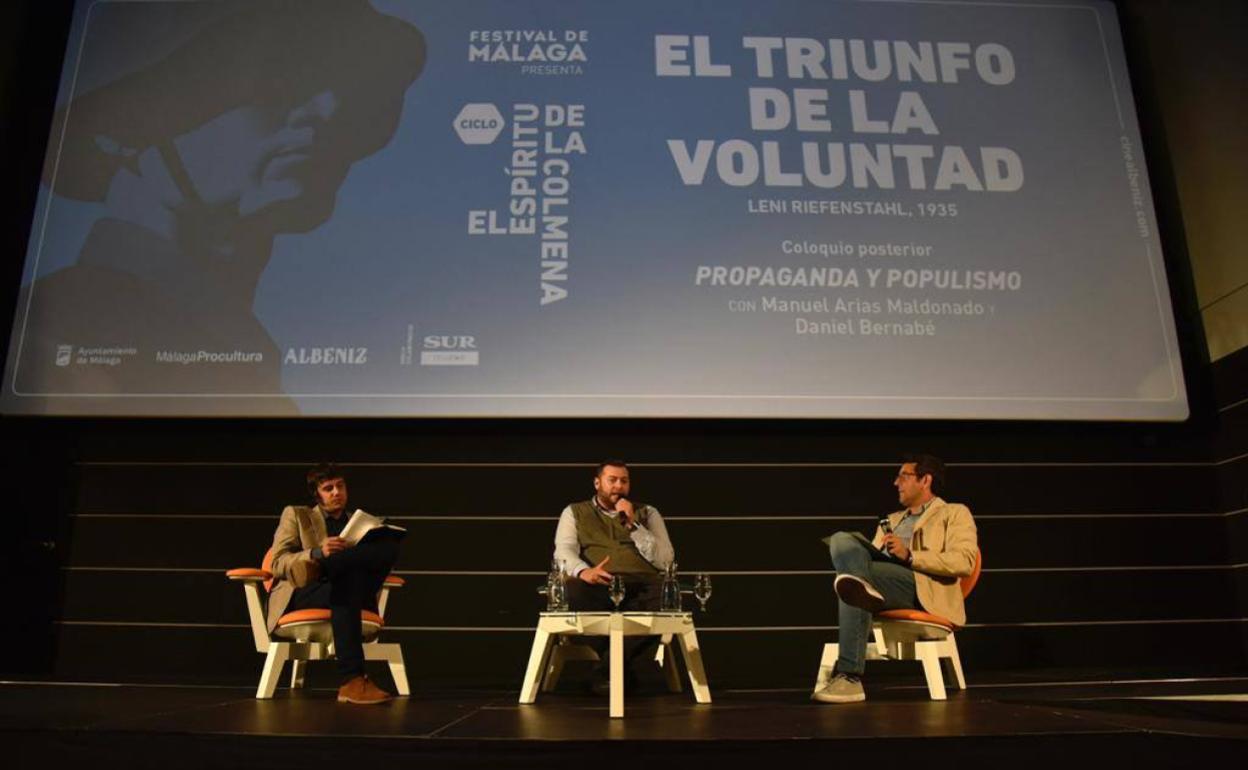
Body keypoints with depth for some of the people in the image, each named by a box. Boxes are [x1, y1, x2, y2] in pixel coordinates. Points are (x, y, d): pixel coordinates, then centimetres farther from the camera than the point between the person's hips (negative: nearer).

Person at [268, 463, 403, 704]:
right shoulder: (295, 514, 15)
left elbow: (365, 563, 16)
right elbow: (277, 564, 2)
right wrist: (317, 553, -18)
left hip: (350, 590, 3)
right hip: (301, 596, -2)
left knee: (389, 547, -23)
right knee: (349, 583, -40)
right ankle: (352, 681, -44)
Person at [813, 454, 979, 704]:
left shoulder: (954, 513, 17)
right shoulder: (892, 520, 38)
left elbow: (964, 562, -3)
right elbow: (871, 554, 26)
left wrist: (909, 555, -13)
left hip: (923, 587, -5)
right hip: (884, 579, 6)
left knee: (850, 580, -34)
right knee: (842, 539, -23)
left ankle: (849, 677, -35)